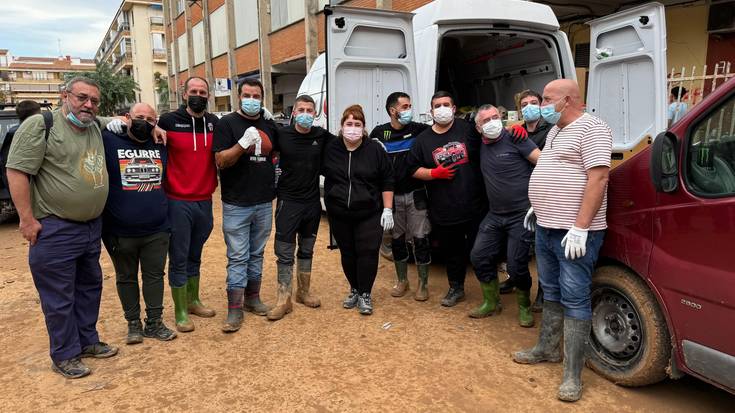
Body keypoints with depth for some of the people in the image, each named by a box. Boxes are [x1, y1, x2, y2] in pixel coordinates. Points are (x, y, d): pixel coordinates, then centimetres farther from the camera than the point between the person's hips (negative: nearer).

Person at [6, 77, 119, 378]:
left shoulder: (98, 126, 8)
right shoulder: (40, 125, -11)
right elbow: (17, 172, -14)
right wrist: (27, 219, -17)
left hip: (92, 227, 7)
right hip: (55, 231, -7)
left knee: (89, 287, 18)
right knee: (59, 297, 4)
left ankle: (87, 340, 34)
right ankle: (64, 356, 18)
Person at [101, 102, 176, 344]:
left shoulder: (160, 145, 9)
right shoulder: (109, 141, -4)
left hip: (157, 231, 3)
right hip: (120, 232, -3)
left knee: (154, 276, 10)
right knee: (126, 278, 12)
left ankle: (154, 322, 23)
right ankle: (133, 323, 27)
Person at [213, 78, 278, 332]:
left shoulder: (269, 126, 11)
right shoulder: (227, 123, -4)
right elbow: (221, 161, -12)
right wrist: (243, 144, -27)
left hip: (264, 203, 5)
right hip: (236, 204, -5)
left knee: (257, 254, 15)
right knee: (237, 258, -2)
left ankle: (253, 297, 29)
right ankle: (234, 310, 5)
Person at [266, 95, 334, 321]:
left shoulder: (322, 136, -1)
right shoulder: (282, 135, -6)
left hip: (312, 201, 3)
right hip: (288, 202, -3)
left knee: (307, 250, 16)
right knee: (285, 253, 0)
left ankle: (303, 291, 31)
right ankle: (284, 300, 9)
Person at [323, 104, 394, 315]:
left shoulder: (375, 149, -4)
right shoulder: (330, 149, 0)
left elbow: (387, 181, -1)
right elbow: (322, 172, 15)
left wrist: (387, 209, -4)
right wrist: (331, 199, 8)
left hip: (369, 213, -2)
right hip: (339, 214, 2)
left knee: (368, 253, -2)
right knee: (347, 253, 11)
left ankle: (365, 294, 13)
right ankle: (354, 290, 29)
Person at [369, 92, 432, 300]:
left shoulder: (419, 130, -2)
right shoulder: (379, 133, 2)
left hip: (416, 194, -1)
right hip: (392, 195, 2)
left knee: (420, 238, 0)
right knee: (397, 239, 11)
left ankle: (423, 284, 14)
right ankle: (402, 281, 28)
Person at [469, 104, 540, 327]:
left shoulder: (514, 139, -11)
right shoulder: (481, 147, 8)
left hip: (521, 214, -6)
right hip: (495, 215, 6)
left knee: (516, 265, -5)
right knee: (479, 257, 6)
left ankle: (524, 307, 22)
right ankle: (491, 303, 26)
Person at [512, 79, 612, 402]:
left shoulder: (591, 128, -13)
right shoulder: (555, 131, 17)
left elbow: (598, 178, -21)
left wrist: (579, 228, -25)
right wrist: (538, 206, 23)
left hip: (574, 233, -9)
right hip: (546, 228, 9)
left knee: (575, 300, -4)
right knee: (552, 293, 18)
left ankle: (573, 376, 3)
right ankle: (547, 349, 33)